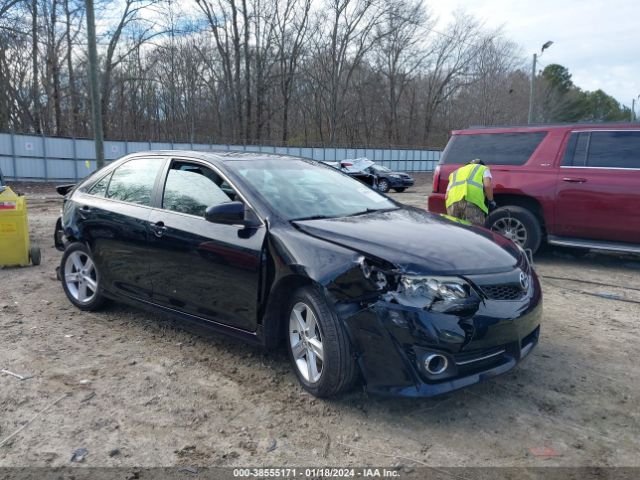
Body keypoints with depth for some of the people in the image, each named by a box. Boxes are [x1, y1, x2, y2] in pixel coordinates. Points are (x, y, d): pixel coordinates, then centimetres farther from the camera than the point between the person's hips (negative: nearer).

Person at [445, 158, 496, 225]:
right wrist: (491, 202, 20)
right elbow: (487, 186, 7)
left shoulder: (455, 172, 38)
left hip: (452, 202, 4)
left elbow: (447, 196, 25)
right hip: (472, 200, -4)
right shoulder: (483, 169, 29)